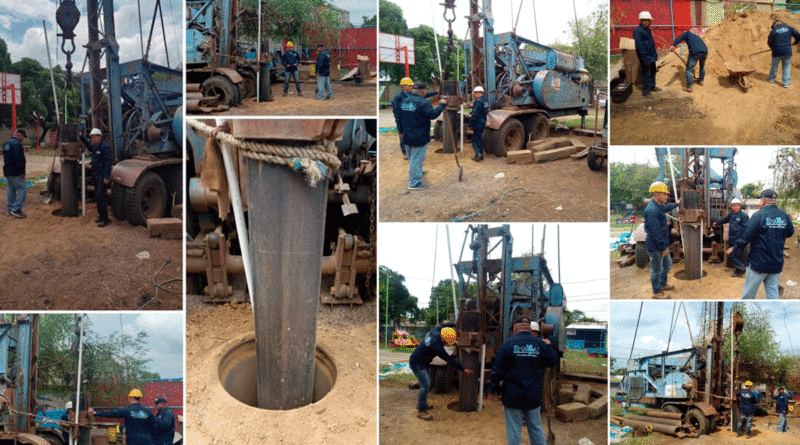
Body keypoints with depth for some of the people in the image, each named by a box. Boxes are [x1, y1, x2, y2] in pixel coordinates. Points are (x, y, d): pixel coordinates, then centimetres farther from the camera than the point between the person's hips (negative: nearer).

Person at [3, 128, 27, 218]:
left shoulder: (7, 143, 16)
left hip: (7, 172, 10)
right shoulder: (16, 144, -17)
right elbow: (19, 159, -23)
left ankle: (10, 209, 21)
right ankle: (16, 209, -11)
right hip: (15, 173, -10)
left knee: (11, 190, 16)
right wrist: (22, 172, -19)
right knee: (23, 188, -6)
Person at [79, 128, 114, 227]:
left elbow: (108, 163, -19)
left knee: (100, 197, -13)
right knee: (97, 196, 14)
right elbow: (89, 145, 40)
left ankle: (104, 219, -10)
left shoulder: (105, 147, -15)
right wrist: (81, 137, 32)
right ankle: (101, 216, 25)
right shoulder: (94, 147, 13)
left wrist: (106, 177, -24)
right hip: (96, 176, 10)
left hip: (103, 177, -10)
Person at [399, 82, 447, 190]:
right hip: (419, 138, -8)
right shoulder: (422, 103, -18)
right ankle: (415, 183, 1)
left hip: (407, 137, 8)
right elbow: (433, 114, -27)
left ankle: (412, 179, 38)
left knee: (411, 160, 23)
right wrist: (442, 105, -15)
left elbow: (401, 119, 18)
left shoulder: (404, 101, 9)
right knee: (417, 160, -2)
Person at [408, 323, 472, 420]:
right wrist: (463, 369, -18)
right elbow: (449, 359, -25)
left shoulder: (435, 330, -10)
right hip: (417, 363, -10)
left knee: (426, 383, 20)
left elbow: (444, 325, 16)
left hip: (424, 362, 10)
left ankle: (421, 403, 37)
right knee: (425, 385, -13)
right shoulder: (436, 346, -32)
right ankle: (421, 411, -9)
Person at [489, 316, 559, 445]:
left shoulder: (508, 343, -8)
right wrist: (548, 346, 23)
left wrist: (493, 389, 4)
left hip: (513, 395, -2)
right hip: (534, 396, 2)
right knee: (536, 429, 15)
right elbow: (553, 361, 10)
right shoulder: (540, 344, -3)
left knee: (513, 430, 4)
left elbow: (497, 369, -7)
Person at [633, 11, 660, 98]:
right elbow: (639, 46, -22)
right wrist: (645, 59, -23)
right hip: (645, 57, -9)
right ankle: (645, 91, 6)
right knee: (646, 74, -3)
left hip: (652, 56, 9)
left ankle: (652, 86, 34)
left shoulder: (648, 30, 11)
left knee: (653, 72, 19)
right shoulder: (638, 31, -19)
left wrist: (655, 54, 22)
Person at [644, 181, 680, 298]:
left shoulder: (659, 206, 7)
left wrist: (676, 204, 52)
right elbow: (655, 232, -27)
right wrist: (663, 248, -23)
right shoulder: (652, 210, -26)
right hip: (655, 246, -11)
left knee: (668, 264, 24)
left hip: (662, 244, 11)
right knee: (656, 269, 3)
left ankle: (662, 284, 42)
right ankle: (657, 292, 16)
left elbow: (666, 208, 35)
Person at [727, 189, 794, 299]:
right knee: (773, 293, 10)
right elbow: (790, 233, 18)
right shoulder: (784, 216, 0)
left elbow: (745, 237, -14)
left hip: (758, 264, -5)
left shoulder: (758, 215, -15)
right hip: (777, 264, 5)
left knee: (748, 294, 10)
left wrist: (734, 249, 2)